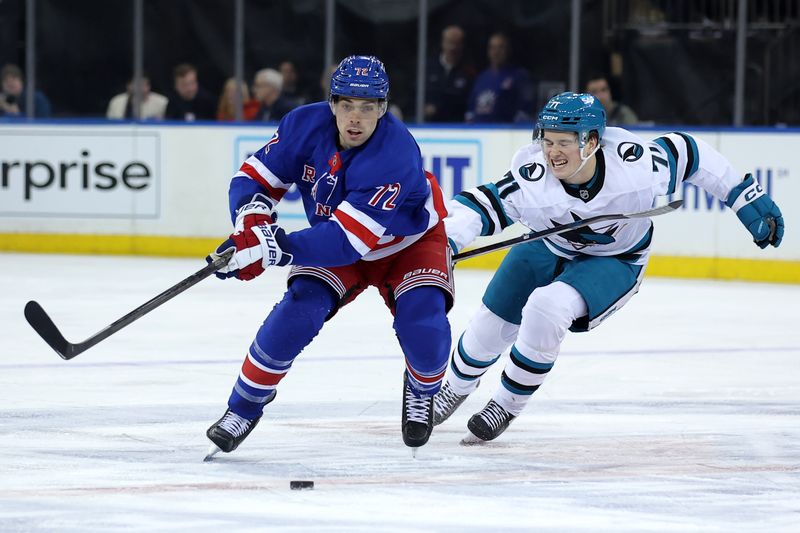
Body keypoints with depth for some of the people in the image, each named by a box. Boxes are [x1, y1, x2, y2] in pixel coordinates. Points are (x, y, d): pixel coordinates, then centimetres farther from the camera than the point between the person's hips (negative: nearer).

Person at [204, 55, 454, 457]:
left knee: (422, 325, -23)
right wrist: (253, 220, -36)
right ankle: (244, 408, -3)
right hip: (334, 243, 3)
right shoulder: (306, 125, -23)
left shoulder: (396, 156, -38)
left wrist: (272, 250, -49)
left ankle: (422, 389, 12)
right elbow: (255, 178, -13)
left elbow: (347, 240, -41)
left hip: (410, 241, -3)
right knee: (298, 310, -18)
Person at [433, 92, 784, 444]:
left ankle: (507, 405, -4)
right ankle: (455, 388, 42)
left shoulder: (635, 163, -33)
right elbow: (478, 207, -34)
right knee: (492, 325, 7)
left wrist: (749, 199, -12)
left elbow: (689, 154, -18)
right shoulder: (531, 178, -32)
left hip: (615, 262, -2)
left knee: (547, 308, -27)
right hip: (546, 250, 2)